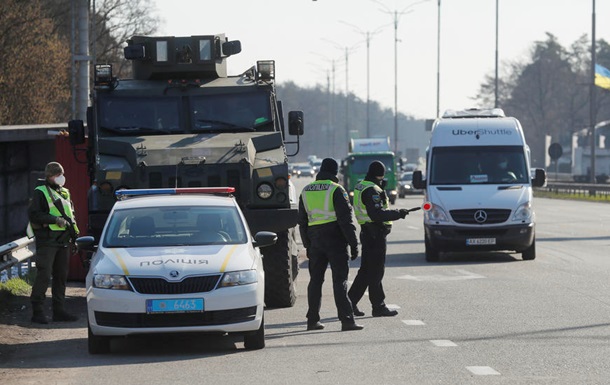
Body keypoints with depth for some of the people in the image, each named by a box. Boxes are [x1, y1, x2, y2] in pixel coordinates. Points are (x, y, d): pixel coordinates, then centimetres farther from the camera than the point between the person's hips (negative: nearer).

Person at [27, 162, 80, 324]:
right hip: (47, 241, -8)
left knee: (61, 276, 9)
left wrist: (74, 235, 16)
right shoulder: (40, 193, -4)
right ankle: (37, 311, -8)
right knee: (44, 275, -11)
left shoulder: (65, 193, 19)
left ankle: (59, 310, 15)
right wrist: (55, 220, -19)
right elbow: (33, 213, -14)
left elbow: (71, 214, 27)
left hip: (63, 241, 8)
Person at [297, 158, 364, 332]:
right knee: (340, 281, -6)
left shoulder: (306, 191, 11)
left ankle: (313, 320, 14)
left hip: (315, 240, 5)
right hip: (335, 239, -5)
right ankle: (347, 320, -11)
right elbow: (346, 218, -13)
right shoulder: (336, 190, -9)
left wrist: (307, 245, 23)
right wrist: (353, 243, -9)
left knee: (315, 280, 13)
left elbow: (302, 221, 17)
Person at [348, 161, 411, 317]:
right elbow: (377, 214, -25)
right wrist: (398, 213, -18)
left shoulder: (360, 187, 14)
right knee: (376, 272, -4)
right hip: (375, 234, -10)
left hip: (367, 232, 10)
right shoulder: (371, 191, -17)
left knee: (366, 271, 15)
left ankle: (350, 302, 17)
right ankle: (378, 307, 1)